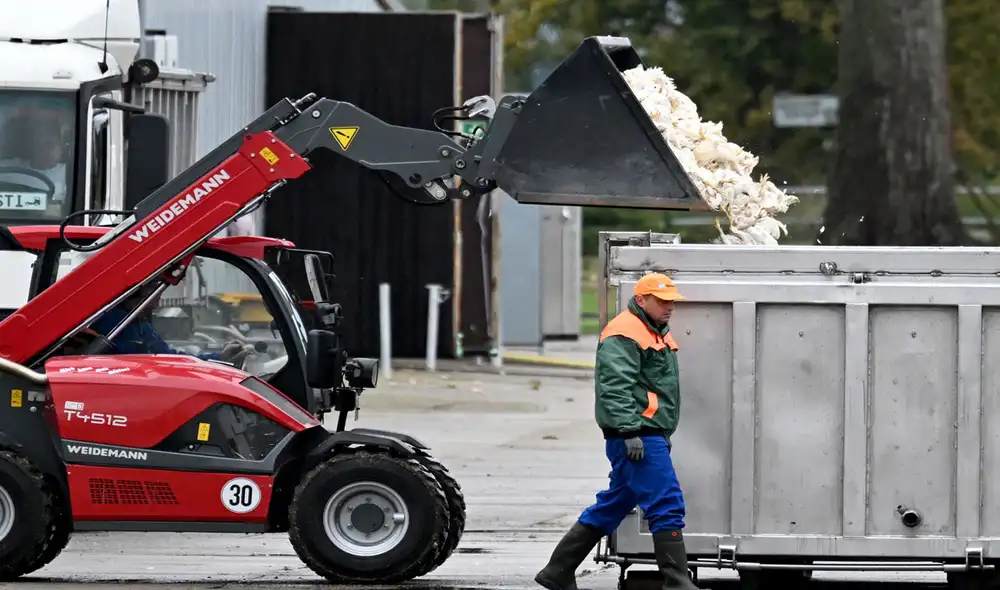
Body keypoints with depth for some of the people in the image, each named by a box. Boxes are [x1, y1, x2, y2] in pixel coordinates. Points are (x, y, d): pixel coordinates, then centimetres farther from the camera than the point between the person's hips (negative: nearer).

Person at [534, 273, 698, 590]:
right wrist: (630, 432, -27)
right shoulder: (624, 334, -12)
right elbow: (616, 388, -21)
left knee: (610, 508, 13)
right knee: (667, 507, -12)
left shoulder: (656, 333, 22)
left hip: (649, 435, 11)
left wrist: (663, 437, 30)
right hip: (637, 437, -11)